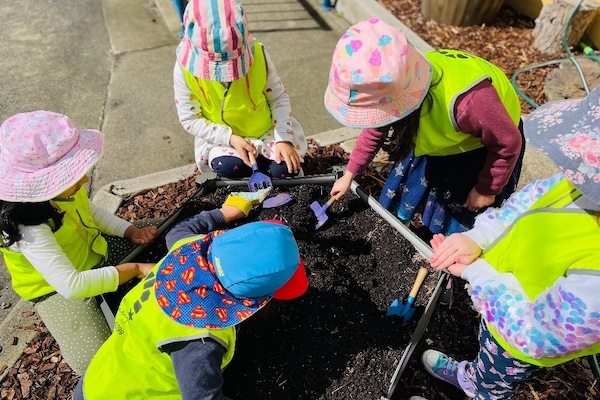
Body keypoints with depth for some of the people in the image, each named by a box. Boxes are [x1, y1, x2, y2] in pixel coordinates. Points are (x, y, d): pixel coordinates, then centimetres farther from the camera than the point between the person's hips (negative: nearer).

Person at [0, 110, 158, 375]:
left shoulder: (63, 186, -17)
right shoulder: (30, 229, -36)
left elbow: (88, 210, 4)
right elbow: (71, 285, -41)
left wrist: (130, 231, -11)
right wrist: (135, 269, -35)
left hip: (94, 252, 7)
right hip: (59, 291, -7)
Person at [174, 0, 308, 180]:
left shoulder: (258, 55, -19)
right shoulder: (185, 69, -19)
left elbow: (279, 98, -8)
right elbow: (189, 118, -12)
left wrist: (283, 138, -21)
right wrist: (230, 138, -24)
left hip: (266, 129, 1)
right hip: (222, 136, 0)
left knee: (284, 169, -20)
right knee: (230, 168, -30)